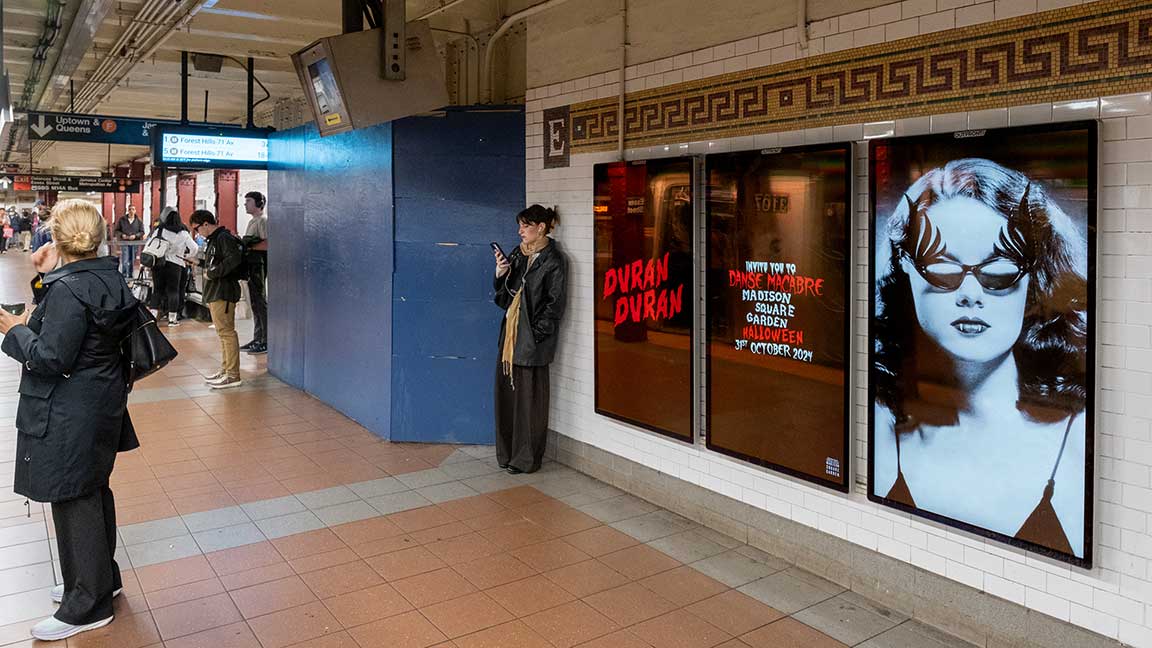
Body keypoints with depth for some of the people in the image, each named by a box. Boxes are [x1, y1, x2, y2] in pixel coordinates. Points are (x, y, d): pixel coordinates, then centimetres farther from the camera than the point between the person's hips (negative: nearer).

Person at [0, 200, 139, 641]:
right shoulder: (107, 278, 5)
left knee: (74, 502, 2)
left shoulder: (67, 289, -22)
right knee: (93, 492, 21)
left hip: (70, 416, -9)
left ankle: (87, 606, 15)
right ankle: (101, 578, 37)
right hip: (102, 403, 9)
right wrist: (49, 276, 6)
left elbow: (51, 358, -22)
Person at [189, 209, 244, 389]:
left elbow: (234, 259, -26)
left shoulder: (224, 238, -12)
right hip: (215, 293, 11)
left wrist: (212, 273, -20)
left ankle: (233, 375, -6)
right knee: (222, 332, 15)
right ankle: (225, 369, 24)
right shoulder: (213, 239, 19)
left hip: (223, 292, -11)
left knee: (226, 332, -9)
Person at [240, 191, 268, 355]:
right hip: (250, 266, 10)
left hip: (259, 266, -10)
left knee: (261, 302, -7)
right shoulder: (252, 221, 21)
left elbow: (268, 244, -20)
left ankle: (266, 341, -4)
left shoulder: (263, 220, -9)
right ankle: (257, 339, 19)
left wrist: (250, 246, -18)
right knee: (254, 304, 12)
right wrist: (243, 245, 4)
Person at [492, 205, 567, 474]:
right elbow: (504, 295, 15)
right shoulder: (517, 254, 12)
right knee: (506, 391, 10)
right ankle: (509, 453, 24)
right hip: (511, 333, 7)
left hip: (533, 339, -7)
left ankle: (527, 459, 12)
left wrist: (535, 333, -15)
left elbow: (555, 303, -11)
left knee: (529, 398, 0)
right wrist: (500, 274, -4)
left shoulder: (553, 260, -9)